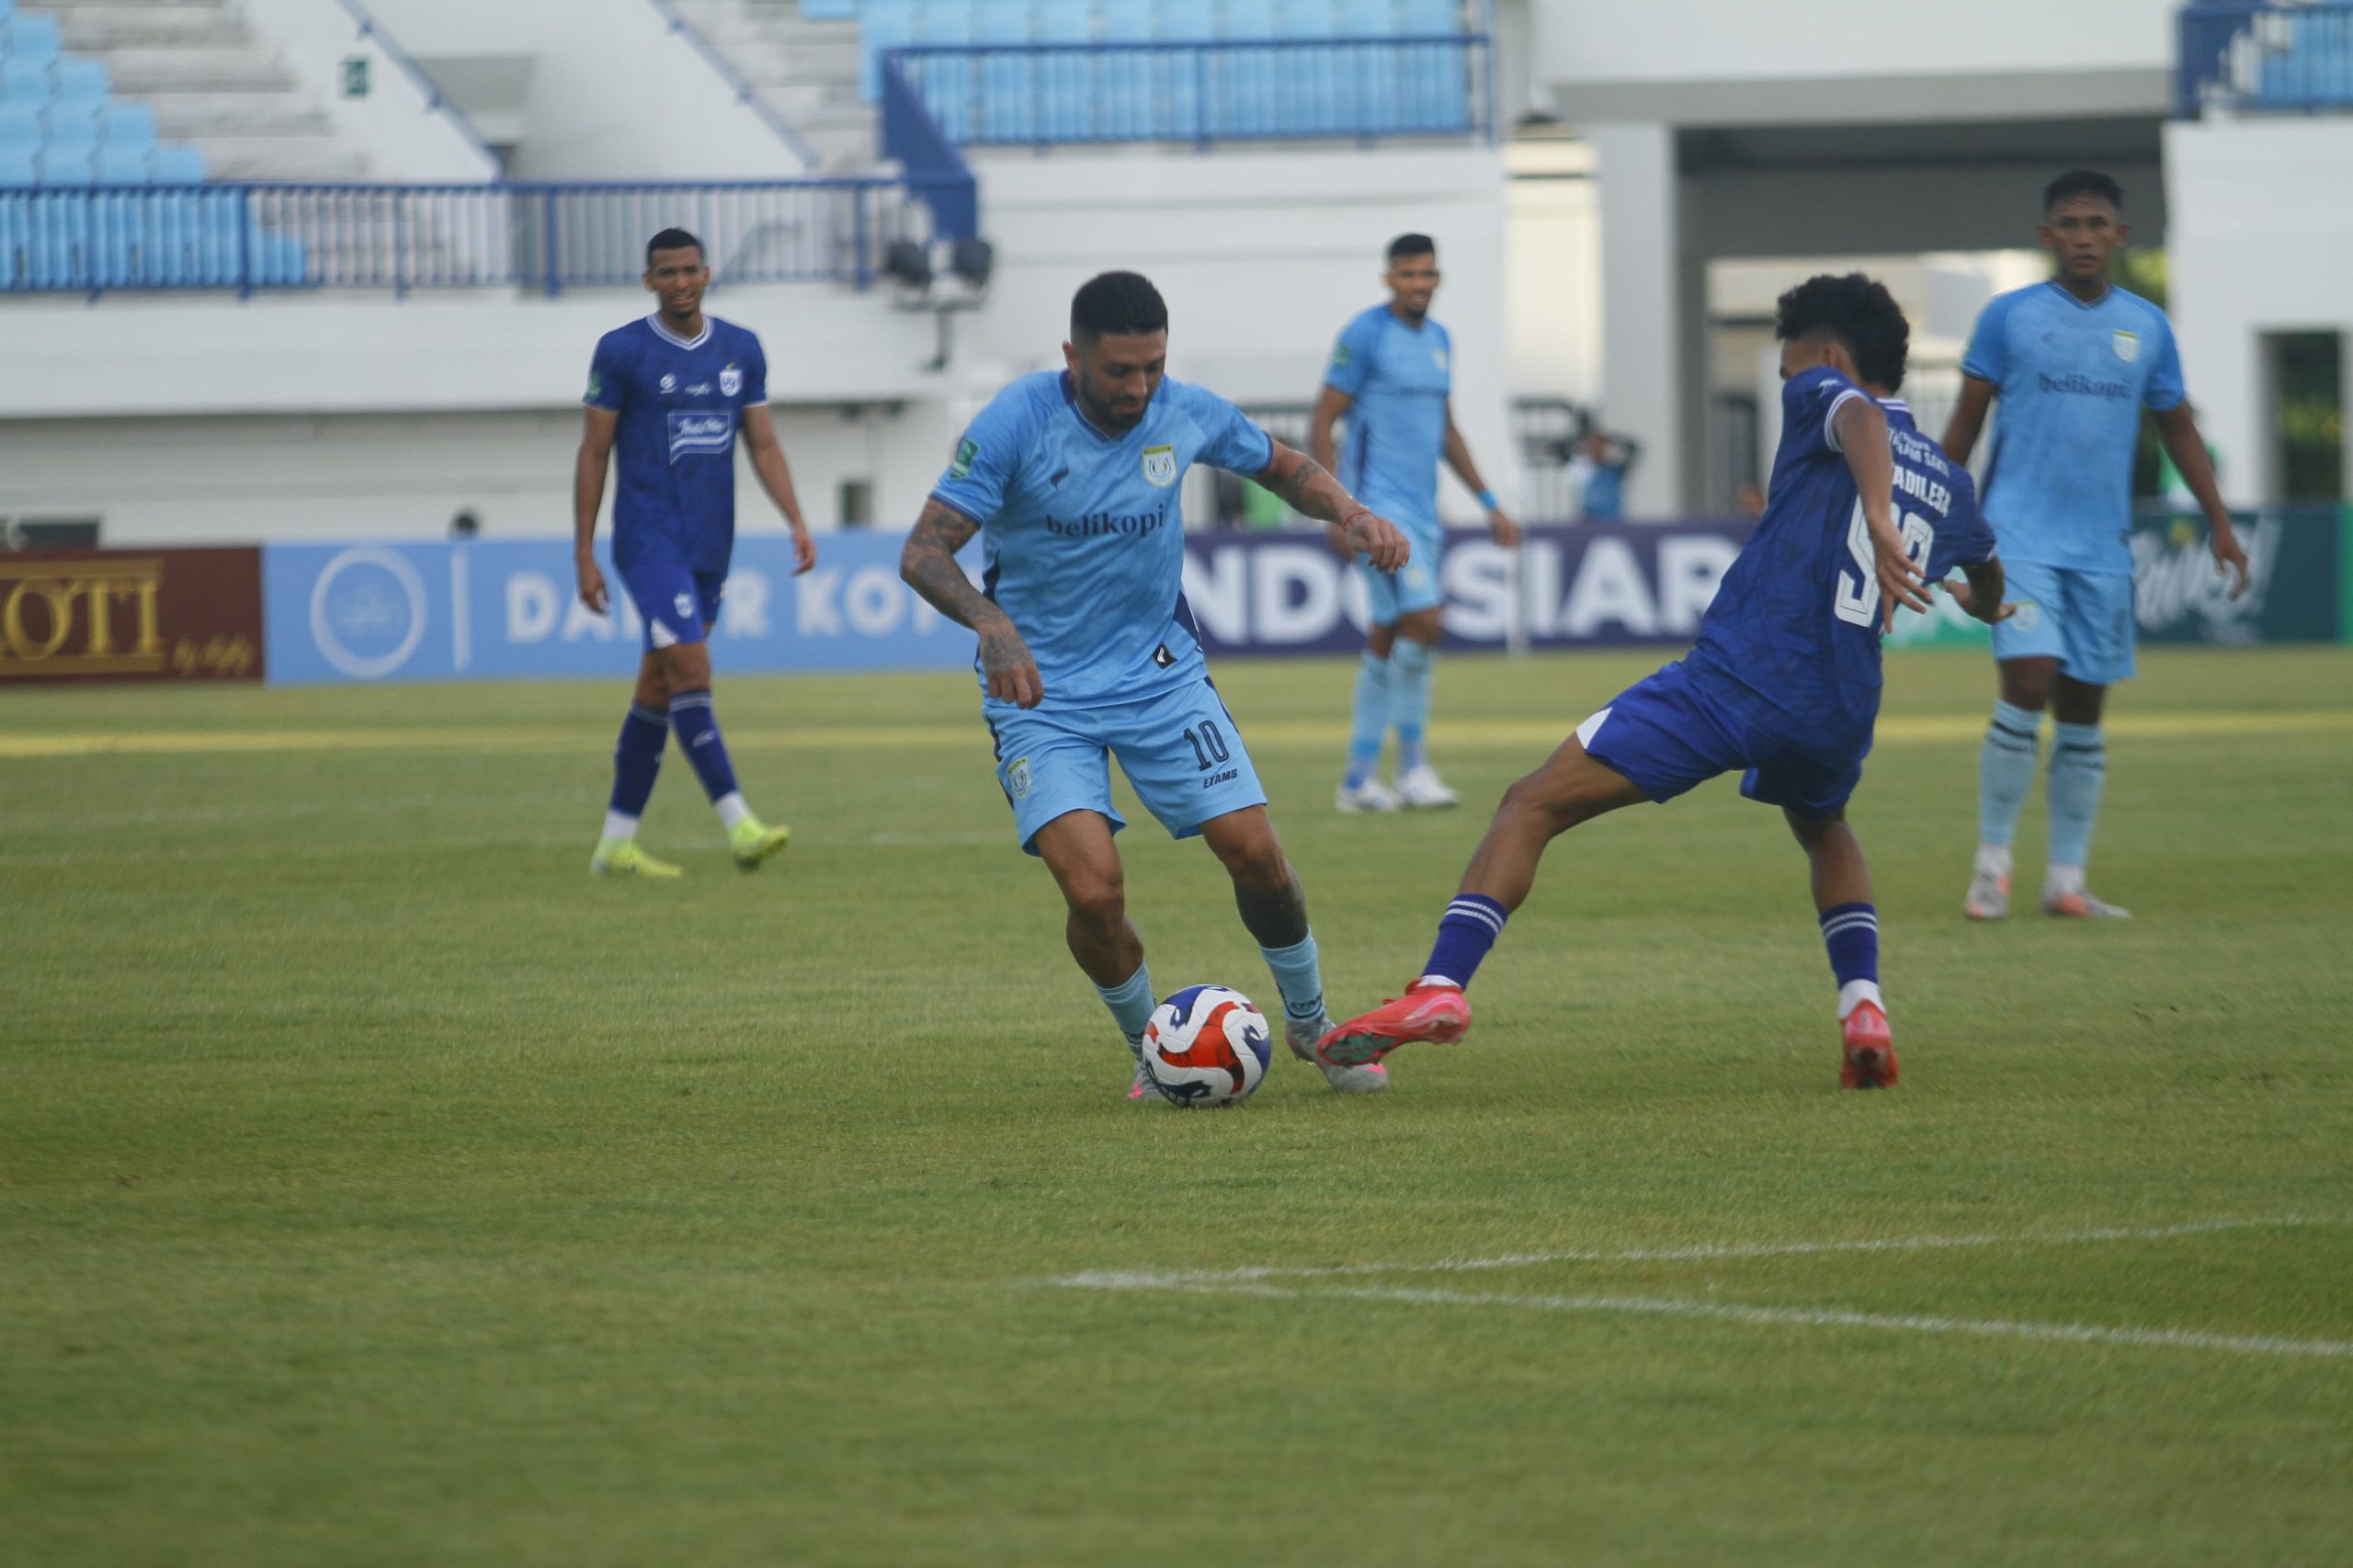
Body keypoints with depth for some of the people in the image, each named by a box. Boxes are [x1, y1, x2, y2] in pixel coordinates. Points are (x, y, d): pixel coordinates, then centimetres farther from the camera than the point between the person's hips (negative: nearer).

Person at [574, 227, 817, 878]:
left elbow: (763, 445, 12)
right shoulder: (621, 352, -4)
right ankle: (739, 825, -26)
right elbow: (593, 453, -1)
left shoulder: (741, 350, 9)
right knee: (691, 670, -19)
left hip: (711, 547, 5)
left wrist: (797, 521, -3)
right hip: (649, 540, -5)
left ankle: (617, 842, 16)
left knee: (659, 689, 9)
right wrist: (583, 554, -4)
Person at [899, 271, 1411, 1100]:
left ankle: (1310, 1024, 21)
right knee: (1094, 889, -19)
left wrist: (1354, 516, -6)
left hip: (1161, 673, 3)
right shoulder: (1017, 422, -19)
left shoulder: (1188, 413, -7)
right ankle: (1150, 1049, 9)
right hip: (1040, 689, -3)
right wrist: (992, 625, -41)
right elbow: (924, 551, -22)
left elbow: (1283, 466, 14)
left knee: (1253, 850, -6)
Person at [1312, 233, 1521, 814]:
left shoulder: (1439, 340, 15)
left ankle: (1358, 780, 12)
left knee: (1386, 642, 8)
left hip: (1422, 512, 8)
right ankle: (1413, 765, -10)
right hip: (1377, 507, -8)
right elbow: (1321, 424, -9)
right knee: (1423, 619, -18)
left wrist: (1489, 503, 21)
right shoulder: (1364, 335, -8)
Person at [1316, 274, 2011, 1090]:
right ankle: (1863, 1005, 17)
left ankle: (1443, 984, -19)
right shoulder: (1948, 482, 23)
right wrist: (1984, 606, 70)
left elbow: (1861, 418, -20)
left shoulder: (1820, 396, 6)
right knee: (1824, 831, 39)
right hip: (1839, 712, 6)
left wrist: (1877, 513, -39)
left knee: (1531, 806, -1)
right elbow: (1988, 572, 45)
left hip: (1731, 680, -6)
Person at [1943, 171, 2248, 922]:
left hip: (2102, 546, 4)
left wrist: (2219, 522, 13)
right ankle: (1992, 861, -6)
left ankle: (2067, 879, 11)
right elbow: (1965, 423, 4)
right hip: (2020, 536, -4)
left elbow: (2178, 428, 17)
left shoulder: (2147, 326, 8)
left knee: (2083, 709, 5)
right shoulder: (2009, 317, 0)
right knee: (2028, 685, -16)